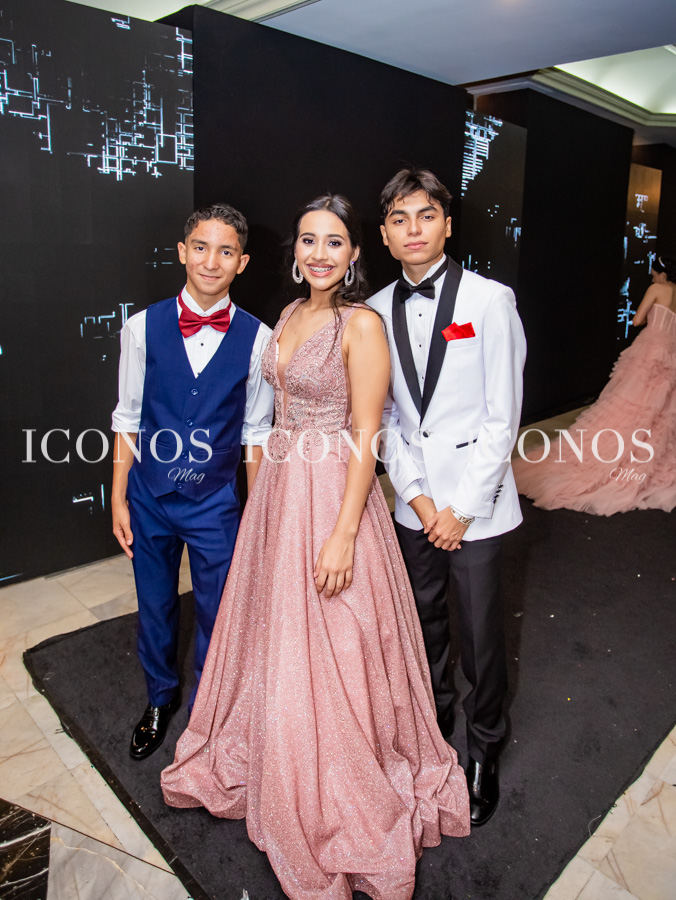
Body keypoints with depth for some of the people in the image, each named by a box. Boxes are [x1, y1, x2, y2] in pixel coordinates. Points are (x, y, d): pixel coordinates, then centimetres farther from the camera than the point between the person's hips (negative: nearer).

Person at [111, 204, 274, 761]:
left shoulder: (257, 338, -9)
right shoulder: (144, 327, -6)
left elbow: (256, 433, -2)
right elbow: (128, 420, 0)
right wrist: (118, 500, 1)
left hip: (215, 504, -1)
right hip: (148, 498, 2)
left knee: (215, 614, 14)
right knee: (155, 607, 20)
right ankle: (161, 699, 47)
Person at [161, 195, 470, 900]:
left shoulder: (361, 324, -14)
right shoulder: (291, 315, 10)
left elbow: (365, 437, -17)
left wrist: (343, 534, -20)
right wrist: (266, 489, 16)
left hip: (332, 494, -7)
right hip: (280, 489, 8)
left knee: (329, 655, 6)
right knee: (276, 635, 21)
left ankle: (346, 808, 31)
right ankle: (269, 763, 47)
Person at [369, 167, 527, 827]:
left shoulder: (490, 300, -9)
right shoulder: (377, 312, 3)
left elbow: (503, 417, -10)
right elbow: (384, 416, 5)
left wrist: (462, 509, -11)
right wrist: (417, 497, -5)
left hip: (475, 502, -4)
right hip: (414, 501, 4)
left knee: (481, 635, 7)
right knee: (423, 624, 20)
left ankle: (483, 753, 33)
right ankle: (433, 722, 45)